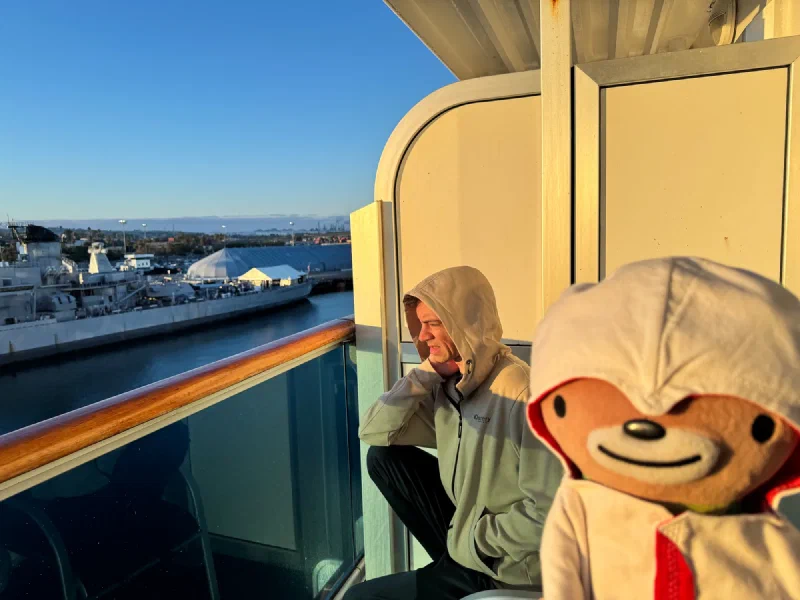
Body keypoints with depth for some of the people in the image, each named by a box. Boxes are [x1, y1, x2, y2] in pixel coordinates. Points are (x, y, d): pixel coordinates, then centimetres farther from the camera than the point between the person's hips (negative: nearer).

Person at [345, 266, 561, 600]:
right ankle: (455, 554, 8)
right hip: (467, 527, 7)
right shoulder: (447, 385, -4)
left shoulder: (523, 393, -27)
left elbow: (548, 513, -27)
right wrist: (426, 373, -14)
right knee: (383, 456, 1)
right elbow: (373, 431, -4)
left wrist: (473, 540, -15)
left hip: (503, 567, -7)